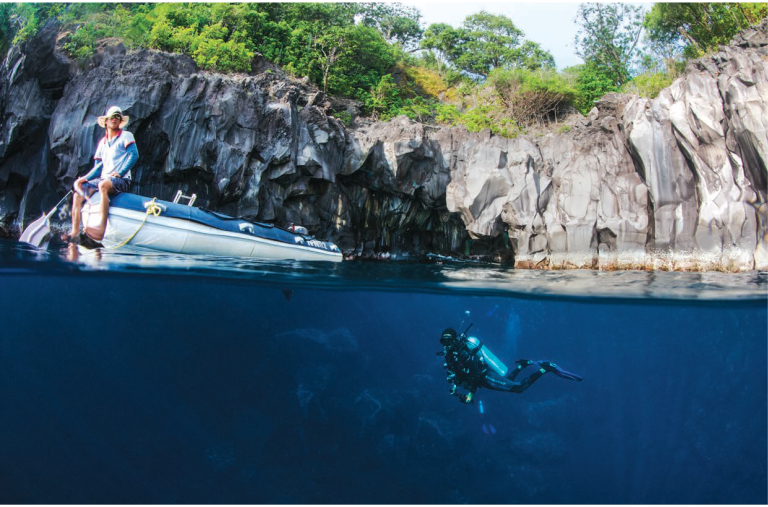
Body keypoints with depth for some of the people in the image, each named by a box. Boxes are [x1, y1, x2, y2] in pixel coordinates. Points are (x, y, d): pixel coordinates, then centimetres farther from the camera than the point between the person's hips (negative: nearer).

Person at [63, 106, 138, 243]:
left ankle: (101, 228, -46)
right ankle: (75, 232, -9)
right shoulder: (102, 142, 22)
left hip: (121, 180, -7)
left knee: (103, 185, -38)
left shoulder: (126, 136, 4)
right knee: (77, 195, -7)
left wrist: (120, 173, -20)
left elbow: (134, 155, -12)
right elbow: (98, 167, 20)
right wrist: (85, 178, 2)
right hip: (103, 179, 7)